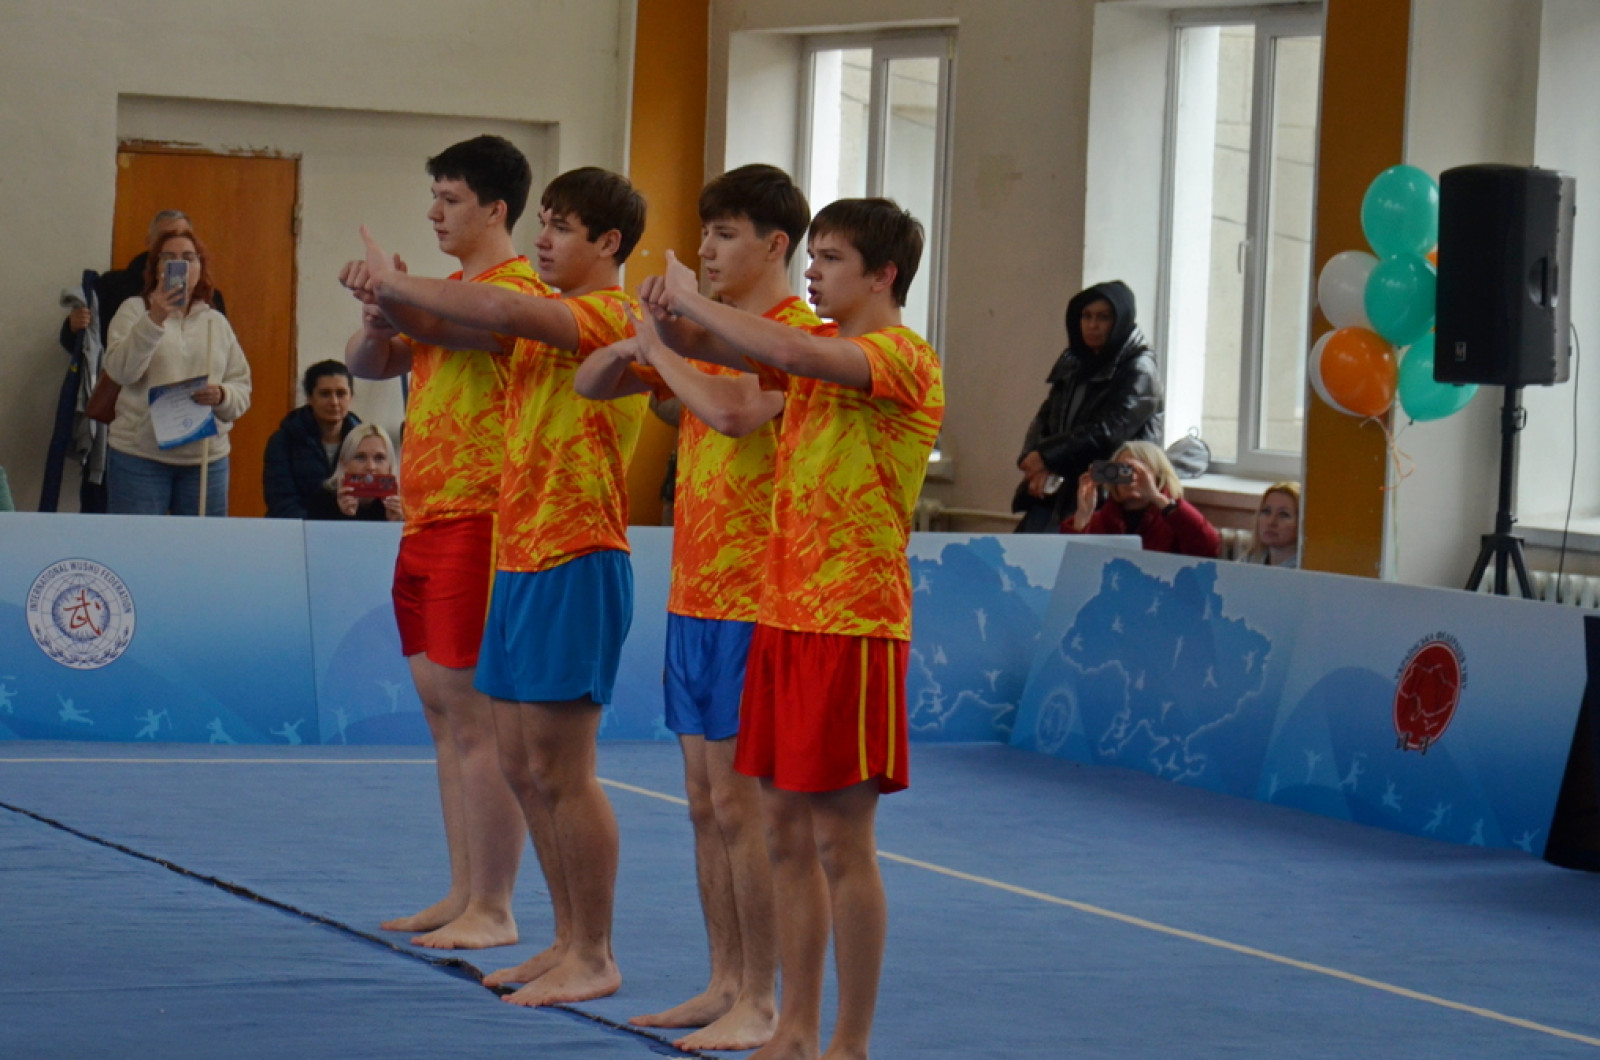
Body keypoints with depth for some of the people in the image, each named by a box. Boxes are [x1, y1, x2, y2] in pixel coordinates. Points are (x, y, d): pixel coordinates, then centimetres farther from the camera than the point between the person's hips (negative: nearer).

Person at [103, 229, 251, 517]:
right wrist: (155, 319, -22)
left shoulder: (217, 322, 16)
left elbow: (242, 387, 13)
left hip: (207, 458, 3)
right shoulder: (135, 311, 5)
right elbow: (120, 370, -11)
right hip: (140, 457, -3)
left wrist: (222, 395, -11)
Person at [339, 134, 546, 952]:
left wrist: (384, 294, -26)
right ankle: (463, 894, 20)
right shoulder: (451, 291, 18)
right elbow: (367, 362, 11)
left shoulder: (514, 289, -11)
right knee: (442, 708, 12)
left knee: (475, 713, -8)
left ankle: (492, 910, -4)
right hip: (425, 519, 10)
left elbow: (446, 326, -29)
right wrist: (377, 314, -7)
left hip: (477, 518, -10)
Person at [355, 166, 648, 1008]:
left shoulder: (610, 316, -13)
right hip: (521, 559, 9)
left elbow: (503, 313, -28)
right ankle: (570, 940, 21)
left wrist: (396, 287, -18)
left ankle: (595, 960, 2)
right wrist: (392, 298, -6)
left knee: (560, 771, -6)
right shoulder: (548, 323, 18)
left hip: (576, 564, -9)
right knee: (521, 765, 12)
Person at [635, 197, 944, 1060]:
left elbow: (793, 355, -27)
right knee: (785, 831, 10)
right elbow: (717, 351, 10)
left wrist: (691, 300, -16)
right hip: (784, 615, 8)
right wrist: (672, 317, -13)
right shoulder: (820, 350, 15)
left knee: (841, 839, -5)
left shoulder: (905, 359, -11)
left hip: (853, 624, -8)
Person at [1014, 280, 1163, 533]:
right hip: (1056, 490, 7)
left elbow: (1107, 432, -14)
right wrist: (1033, 461, -7)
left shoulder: (1139, 369, -4)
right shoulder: (1073, 362, 17)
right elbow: (1044, 418, 14)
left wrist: (1047, 456, -15)